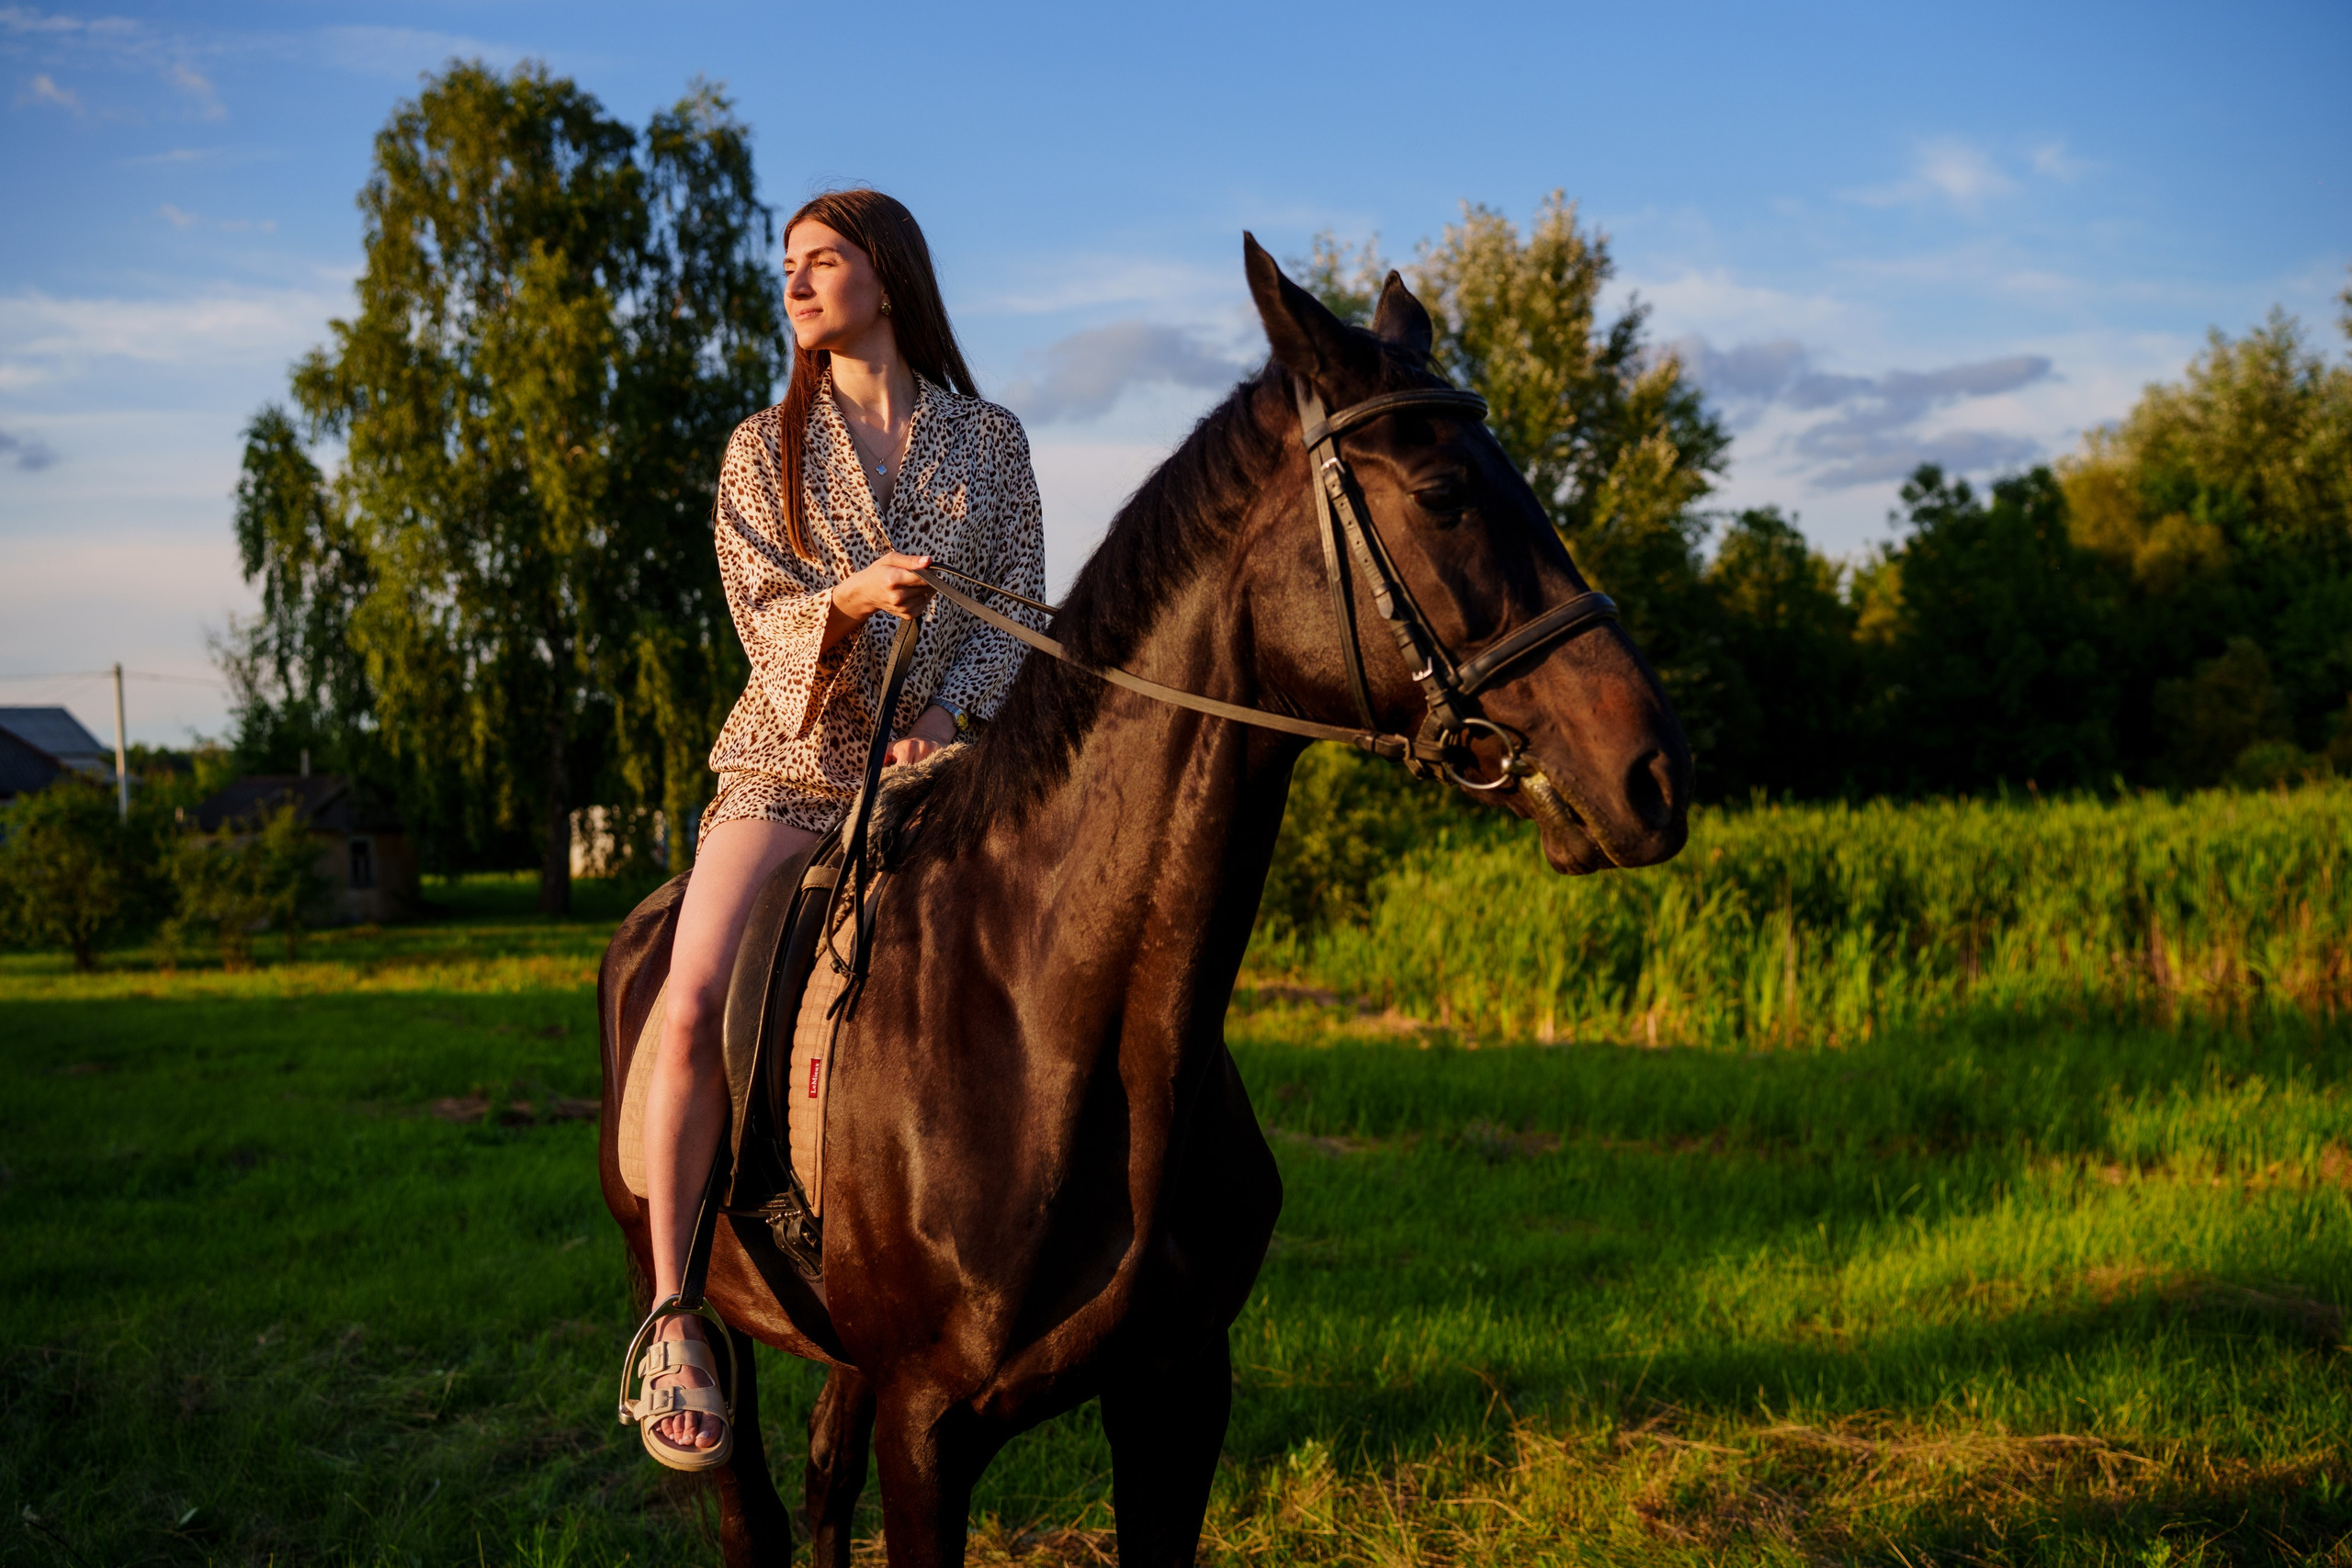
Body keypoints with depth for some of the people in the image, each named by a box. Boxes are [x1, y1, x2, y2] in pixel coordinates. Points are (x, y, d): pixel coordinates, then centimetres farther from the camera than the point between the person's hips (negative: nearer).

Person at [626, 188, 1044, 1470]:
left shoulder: (990, 444, 10)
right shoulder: (763, 448, 10)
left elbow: (1018, 614, 4)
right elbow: (766, 619, 0)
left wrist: (947, 710, -15)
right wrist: (851, 600, -22)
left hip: (941, 759, 1)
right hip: (793, 762, -1)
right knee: (693, 1005, -21)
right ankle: (675, 1323, -14)